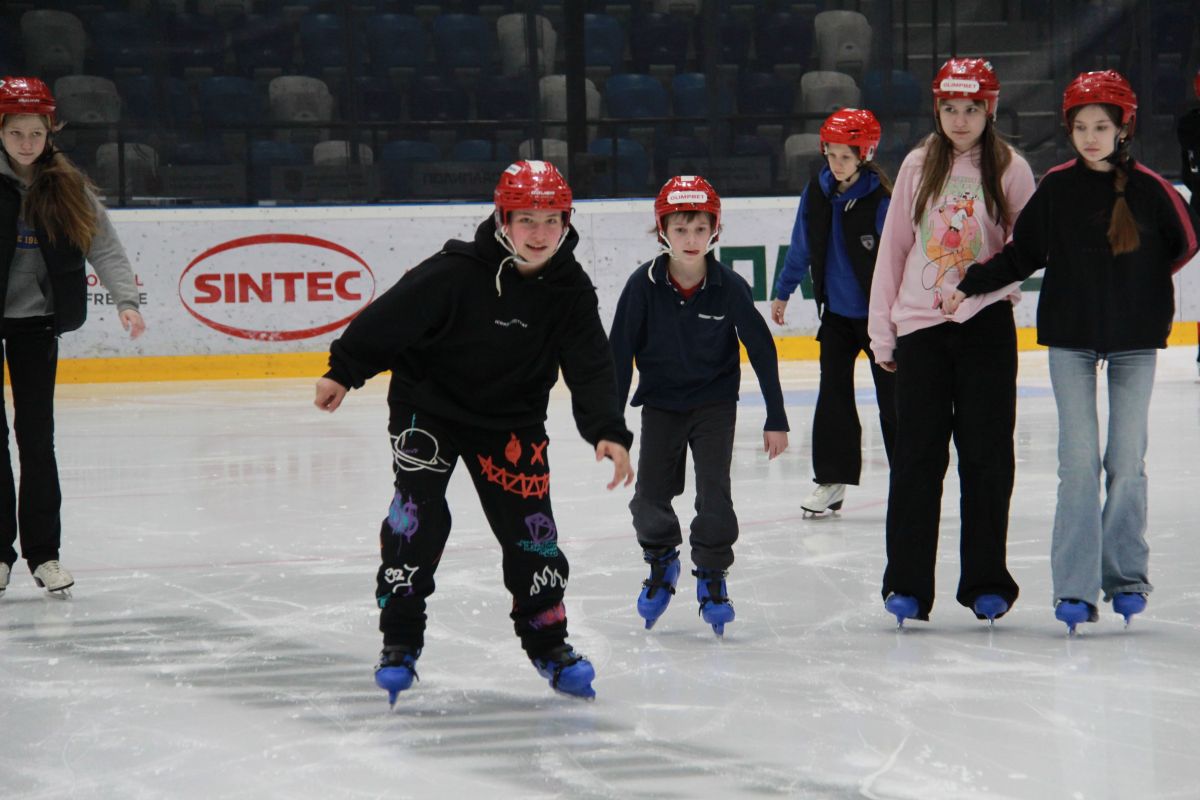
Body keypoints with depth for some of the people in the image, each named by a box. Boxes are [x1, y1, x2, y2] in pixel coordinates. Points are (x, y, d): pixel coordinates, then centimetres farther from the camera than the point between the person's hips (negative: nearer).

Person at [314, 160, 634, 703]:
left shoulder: (571, 291, -12)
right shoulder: (457, 272, -24)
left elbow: (590, 369, -13)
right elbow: (391, 316, -15)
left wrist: (608, 432, -27)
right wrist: (343, 371, -8)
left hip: (511, 420, 3)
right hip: (428, 406, -3)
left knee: (529, 525, 0)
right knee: (418, 515, -15)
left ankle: (547, 642, 17)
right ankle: (399, 642, -4)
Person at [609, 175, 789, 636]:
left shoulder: (729, 287, -17)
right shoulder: (644, 286, -16)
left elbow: (762, 350, -8)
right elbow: (620, 354, -9)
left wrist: (775, 420, -5)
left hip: (715, 403, -1)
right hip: (660, 403, 1)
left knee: (714, 495, -10)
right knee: (649, 498, 0)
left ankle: (712, 578, 10)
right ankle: (661, 563, 29)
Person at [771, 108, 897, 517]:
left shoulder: (881, 200, -18)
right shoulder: (817, 193, -1)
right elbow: (801, 247, 12)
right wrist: (783, 292, 19)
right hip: (836, 312, 5)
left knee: (892, 398, 4)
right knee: (833, 395, 5)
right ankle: (832, 480, 11)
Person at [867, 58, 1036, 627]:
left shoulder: (1011, 170, 0)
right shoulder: (918, 167, 5)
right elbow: (893, 246, 8)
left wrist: (998, 279, -18)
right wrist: (882, 328, 6)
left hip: (986, 327, -1)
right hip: (920, 327, 1)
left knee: (987, 456, 4)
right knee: (917, 456, 2)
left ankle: (985, 581, 13)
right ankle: (907, 583, 8)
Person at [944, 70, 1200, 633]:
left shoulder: (1148, 188, -4)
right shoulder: (1057, 187, -2)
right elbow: (1022, 253, 3)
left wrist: (1142, 281, 10)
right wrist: (970, 285, -6)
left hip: (1134, 341, 0)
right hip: (1070, 338, 0)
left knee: (1128, 462, 3)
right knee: (1078, 462, -6)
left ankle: (1126, 576, 18)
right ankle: (1075, 587, -3)